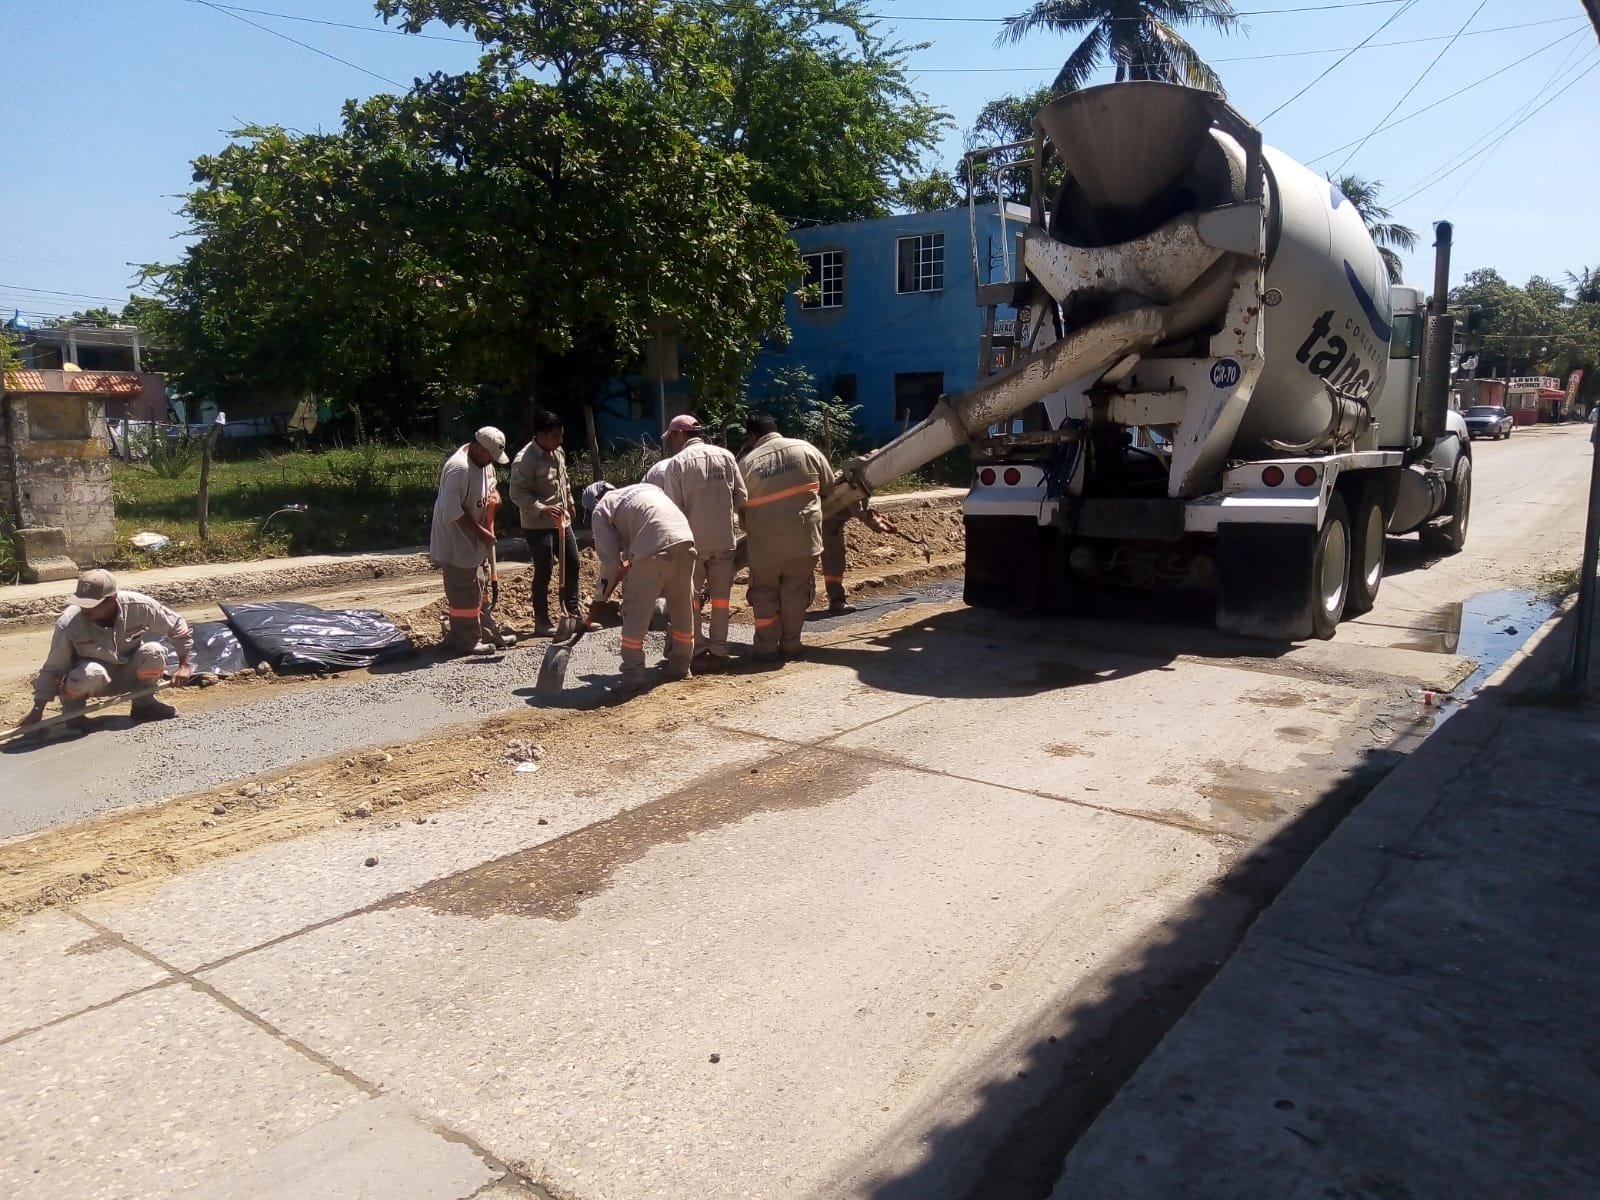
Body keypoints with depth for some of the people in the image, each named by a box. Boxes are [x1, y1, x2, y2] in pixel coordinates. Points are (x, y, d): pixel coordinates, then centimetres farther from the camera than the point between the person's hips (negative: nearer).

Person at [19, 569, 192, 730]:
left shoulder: (140, 606, -25)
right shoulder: (68, 623, -26)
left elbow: (177, 626, -9)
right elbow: (53, 669, -15)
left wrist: (184, 665, -14)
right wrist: (38, 709, -17)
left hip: (128, 676, 2)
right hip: (93, 682, -2)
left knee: (154, 652, -29)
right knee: (90, 673, -37)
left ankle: (144, 703, -2)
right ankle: (72, 712, -3)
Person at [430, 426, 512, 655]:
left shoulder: (484, 461, 3)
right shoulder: (459, 468, -27)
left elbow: (492, 486, 22)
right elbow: (452, 511, -29)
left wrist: (495, 495, -2)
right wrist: (481, 531, -22)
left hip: (475, 541, 10)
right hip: (457, 543, -10)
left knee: (479, 587, 18)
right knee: (465, 593, -3)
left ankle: (482, 631, 30)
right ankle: (467, 640, 7)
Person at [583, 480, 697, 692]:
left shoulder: (601, 510, 14)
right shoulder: (643, 488, 34)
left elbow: (609, 560, 8)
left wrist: (599, 599, 18)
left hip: (655, 548, -7)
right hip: (685, 539, 7)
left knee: (636, 612, 6)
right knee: (683, 608, 20)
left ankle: (633, 675, 9)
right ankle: (681, 666, 33)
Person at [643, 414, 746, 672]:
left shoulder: (677, 463, -9)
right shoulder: (725, 456, 1)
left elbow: (673, 508, -11)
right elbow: (741, 498, 2)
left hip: (693, 540, -3)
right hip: (724, 538, 3)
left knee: (691, 598, 10)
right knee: (720, 596, 11)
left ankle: (699, 652, 9)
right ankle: (718, 651, 14)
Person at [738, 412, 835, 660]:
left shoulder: (747, 463, 0)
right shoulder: (805, 449, 5)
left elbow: (741, 507, 7)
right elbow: (829, 487, 12)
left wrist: (750, 533, 23)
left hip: (766, 542, -1)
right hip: (804, 535, 1)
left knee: (765, 593, 14)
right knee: (796, 592, 13)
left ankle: (767, 646, 14)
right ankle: (790, 644, 17)